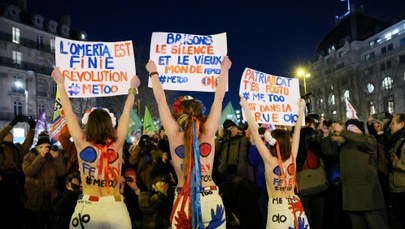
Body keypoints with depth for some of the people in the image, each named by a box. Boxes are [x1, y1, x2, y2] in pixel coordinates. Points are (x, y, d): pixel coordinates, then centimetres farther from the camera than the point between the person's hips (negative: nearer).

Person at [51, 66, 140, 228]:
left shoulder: (82, 144, -8)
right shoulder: (117, 144, -6)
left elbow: (69, 112, 0)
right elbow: (126, 113, 4)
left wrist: (60, 83, 9)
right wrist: (132, 88, 16)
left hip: (87, 209, 0)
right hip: (115, 208, 1)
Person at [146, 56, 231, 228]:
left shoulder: (174, 135, -5)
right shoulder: (208, 132, -3)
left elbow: (161, 100, 3)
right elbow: (219, 98, 5)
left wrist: (153, 73, 15)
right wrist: (224, 69, 16)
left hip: (184, 202, 0)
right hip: (211, 200, 1)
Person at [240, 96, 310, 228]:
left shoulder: (269, 159, -10)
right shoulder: (292, 157, 0)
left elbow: (254, 131, -12)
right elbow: (297, 130, 9)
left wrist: (246, 107, -9)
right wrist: (301, 108, 19)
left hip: (277, 210, -4)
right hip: (296, 209, 4)